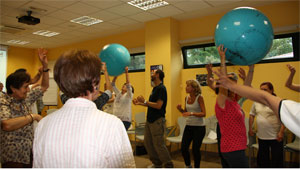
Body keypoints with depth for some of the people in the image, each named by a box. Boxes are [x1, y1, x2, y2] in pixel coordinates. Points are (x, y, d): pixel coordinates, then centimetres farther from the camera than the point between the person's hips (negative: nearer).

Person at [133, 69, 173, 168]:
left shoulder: (161, 88, -14)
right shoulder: (155, 88, 15)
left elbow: (158, 105, -22)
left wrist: (144, 101, -18)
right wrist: (139, 103, 12)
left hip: (157, 121, -10)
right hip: (150, 120, 10)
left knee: (159, 144, -3)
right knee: (147, 142, 13)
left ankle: (168, 165, 13)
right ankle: (157, 163, 27)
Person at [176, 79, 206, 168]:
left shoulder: (199, 98, -11)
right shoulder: (186, 98, 6)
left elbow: (203, 114, -17)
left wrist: (192, 113, -30)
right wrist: (180, 109, -5)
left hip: (199, 127, -5)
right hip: (188, 126, 6)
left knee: (195, 149, 0)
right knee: (183, 148, 4)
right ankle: (188, 166, 29)